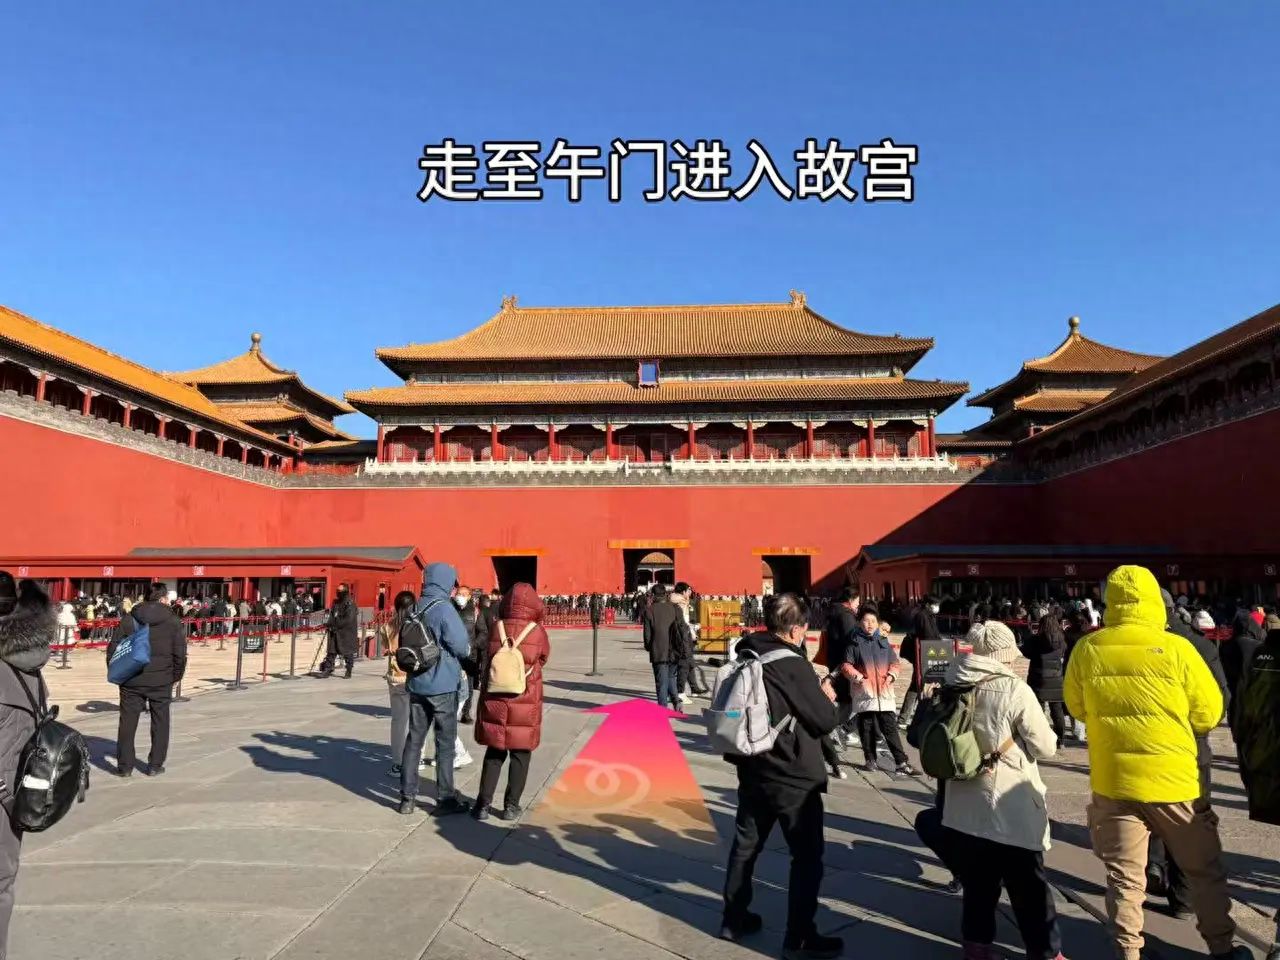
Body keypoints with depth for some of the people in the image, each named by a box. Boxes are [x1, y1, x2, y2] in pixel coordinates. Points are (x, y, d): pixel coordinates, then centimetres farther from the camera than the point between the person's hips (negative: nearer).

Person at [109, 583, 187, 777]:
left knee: (128, 722, 11)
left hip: (132, 681, 1)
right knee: (160, 722, 11)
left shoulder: (128, 619, 2)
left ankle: (124, 766, 16)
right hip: (161, 681, -1)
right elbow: (180, 654, -3)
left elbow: (113, 648, 1)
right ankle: (155, 765, 15)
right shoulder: (173, 622, -3)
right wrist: (175, 676, 10)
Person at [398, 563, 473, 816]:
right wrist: (467, 647, 4)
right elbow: (462, 646, -17)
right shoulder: (444, 608, -16)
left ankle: (407, 797, 16)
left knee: (414, 740, 11)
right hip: (443, 686, -6)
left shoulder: (416, 609, 6)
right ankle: (445, 799, 11)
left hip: (416, 684, 6)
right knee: (445, 743, 4)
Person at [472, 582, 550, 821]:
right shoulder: (537, 631, -11)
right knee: (520, 754, 11)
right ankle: (511, 806, 15)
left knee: (494, 752, 15)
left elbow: (487, 657, 5)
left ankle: (483, 804, 16)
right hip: (525, 702, -2)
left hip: (494, 699, 2)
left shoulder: (496, 628, -7)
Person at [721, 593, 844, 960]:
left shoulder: (745, 656, 0)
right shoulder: (793, 664, -21)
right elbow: (825, 721, -14)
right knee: (807, 855, 8)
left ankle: (734, 919, 30)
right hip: (794, 777, -7)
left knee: (745, 844, 19)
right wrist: (828, 698, 5)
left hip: (752, 770, 7)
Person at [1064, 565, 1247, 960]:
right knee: (1205, 871, 21)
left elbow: (1077, 708, 7)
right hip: (1174, 780, -1)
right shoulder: (1176, 648, -14)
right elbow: (1209, 713, -3)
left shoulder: (1086, 650, -8)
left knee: (1124, 877, 13)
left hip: (1113, 782, 1)